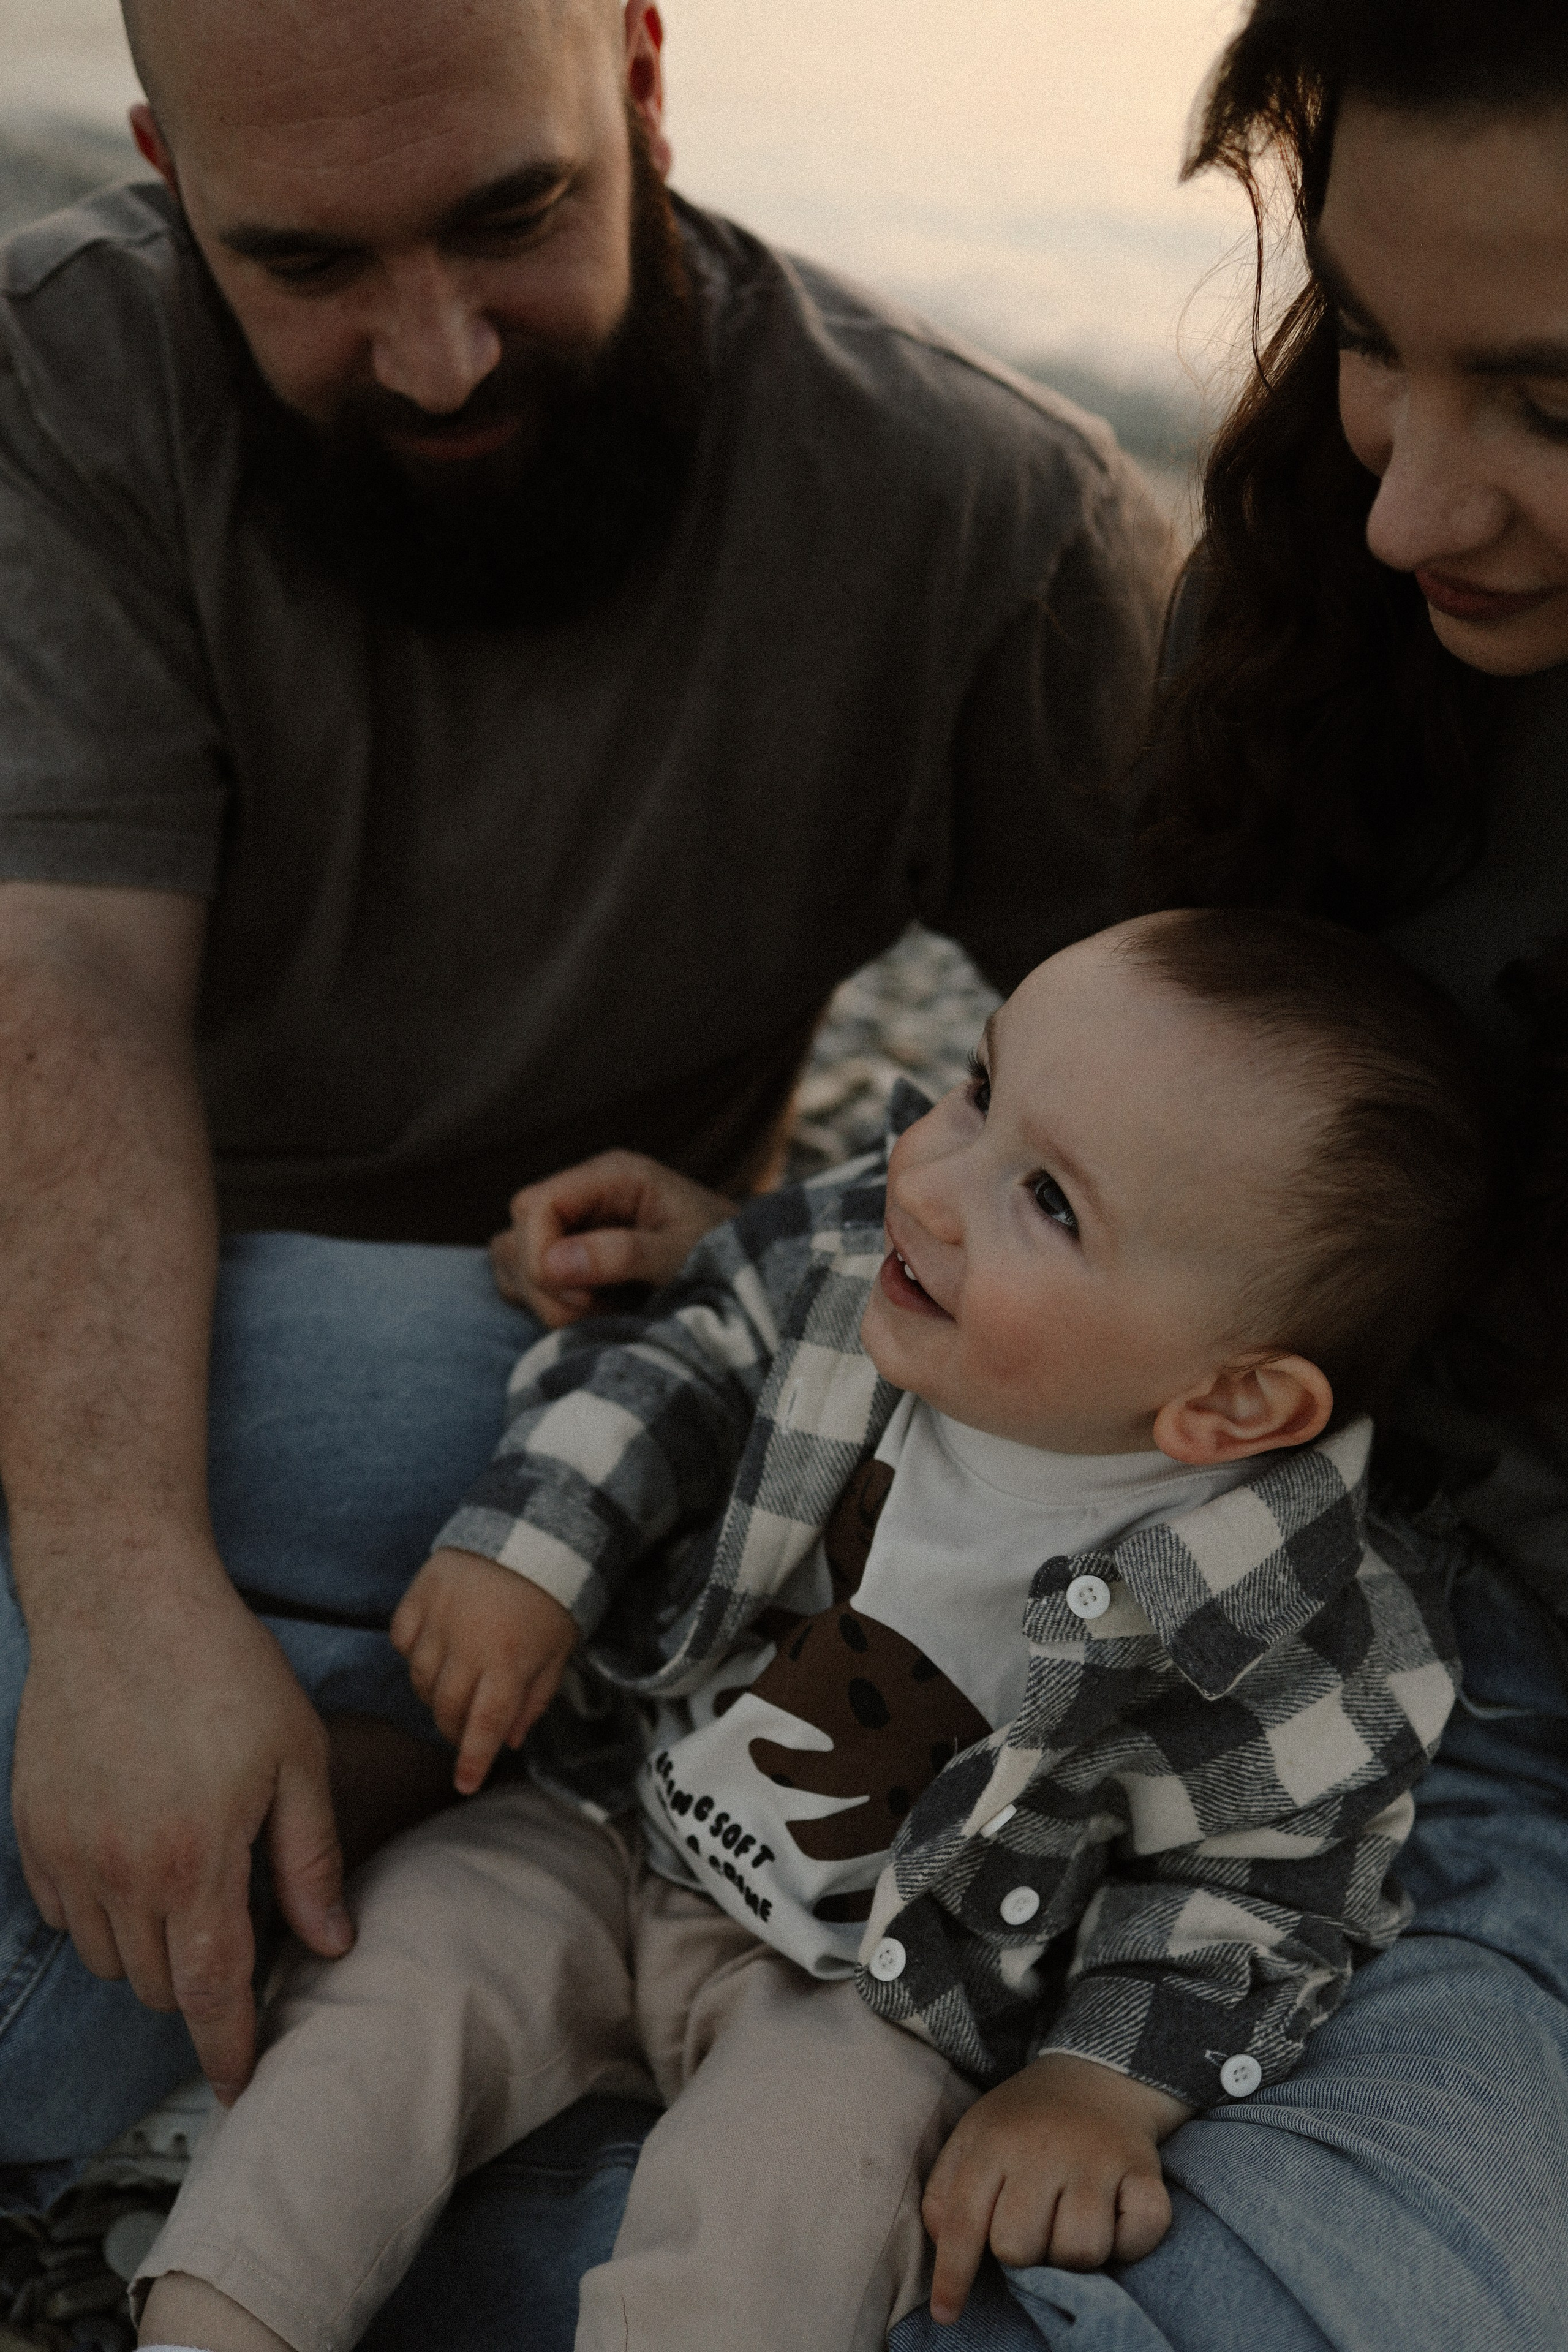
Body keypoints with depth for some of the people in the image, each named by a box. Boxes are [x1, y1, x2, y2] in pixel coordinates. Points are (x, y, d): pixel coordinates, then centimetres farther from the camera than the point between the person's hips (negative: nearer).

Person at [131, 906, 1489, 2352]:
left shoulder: (1296, 1632, -28)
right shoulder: (846, 1269, -17)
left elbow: (1265, 1882, -13)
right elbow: (678, 1367, 0)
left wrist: (1104, 2085, -21)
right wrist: (526, 1550, -12)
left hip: (890, 1988, -4)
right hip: (627, 1825, 5)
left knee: (781, 2205, -27)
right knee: (405, 1957, -9)